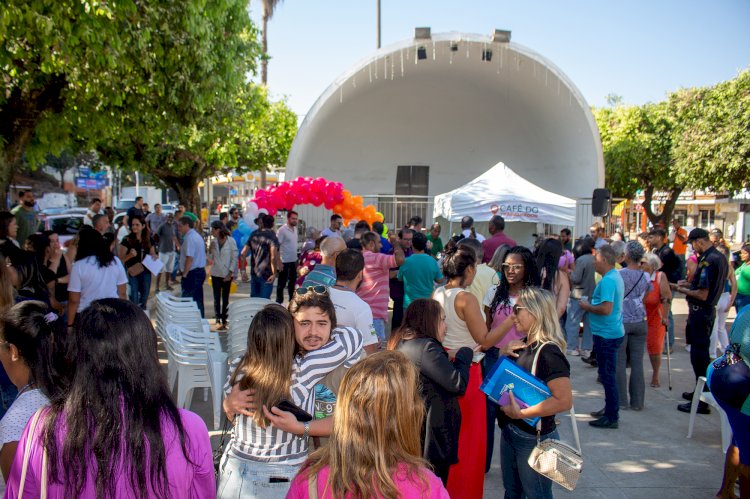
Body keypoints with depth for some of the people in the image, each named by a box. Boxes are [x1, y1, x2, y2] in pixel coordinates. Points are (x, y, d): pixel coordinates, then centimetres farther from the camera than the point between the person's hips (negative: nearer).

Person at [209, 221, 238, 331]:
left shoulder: (231, 241, -8)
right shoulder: (213, 242, 4)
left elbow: (234, 258, -7)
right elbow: (210, 258, 11)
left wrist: (230, 273, -11)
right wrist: (210, 250, -9)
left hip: (227, 274, -3)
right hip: (216, 273, 3)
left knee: (225, 298, 4)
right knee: (216, 298, 1)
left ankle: (224, 321, 12)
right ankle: (218, 319, 8)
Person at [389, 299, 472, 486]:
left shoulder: (401, 343, 9)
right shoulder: (425, 347, -20)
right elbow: (458, 384, -21)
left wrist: (451, 359, 6)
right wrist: (464, 354, -6)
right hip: (430, 435, -9)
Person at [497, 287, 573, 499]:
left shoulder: (548, 352, -23)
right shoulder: (524, 346, 3)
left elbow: (564, 400, -31)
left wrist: (521, 413, -26)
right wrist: (504, 355, -3)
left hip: (535, 439, -8)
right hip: (510, 432, 9)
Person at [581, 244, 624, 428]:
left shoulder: (608, 280, -21)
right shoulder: (615, 276, 12)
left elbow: (606, 309, -28)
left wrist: (587, 306, -14)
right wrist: (591, 304, 13)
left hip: (606, 335, -11)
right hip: (611, 332, 11)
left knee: (607, 375, -3)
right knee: (607, 374, 19)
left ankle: (612, 417, 4)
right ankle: (609, 409, 30)